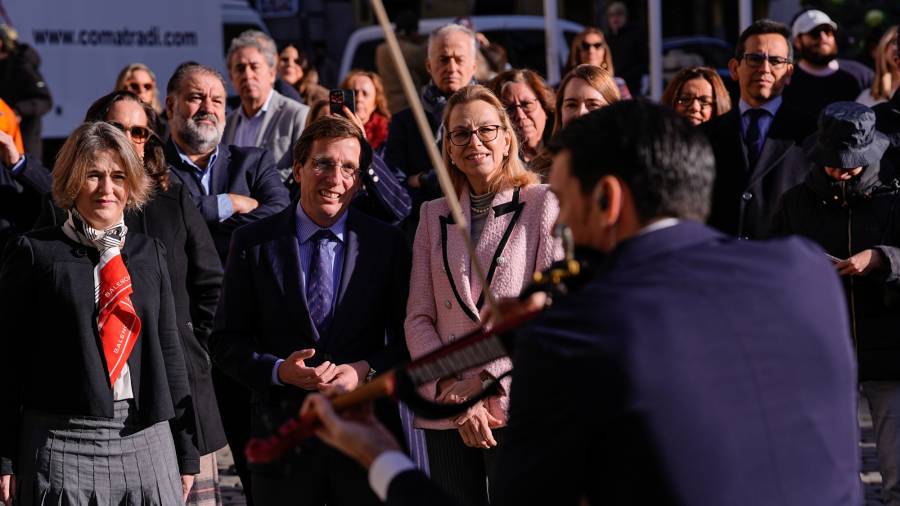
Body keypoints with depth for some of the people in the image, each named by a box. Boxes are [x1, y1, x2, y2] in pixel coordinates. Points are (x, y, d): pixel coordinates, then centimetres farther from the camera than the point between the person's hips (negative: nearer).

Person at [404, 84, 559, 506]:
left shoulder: (542, 204, 2)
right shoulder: (434, 215, 15)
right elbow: (418, 318, 8)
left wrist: (480, 379, -12)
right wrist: (451, 393, -7)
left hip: (517, 409, -4)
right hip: (446, 416, 4)